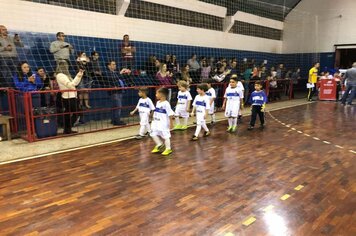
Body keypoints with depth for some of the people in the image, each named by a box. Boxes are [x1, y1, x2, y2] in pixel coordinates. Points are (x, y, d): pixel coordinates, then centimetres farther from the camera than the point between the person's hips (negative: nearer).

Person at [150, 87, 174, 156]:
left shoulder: (166, 104, -17)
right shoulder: (158, 102, 9)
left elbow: (170, 114, -16)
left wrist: (170, 123, -14)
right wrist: (153, 120, 22)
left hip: (163, 123, -8)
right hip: (156, 122, 8)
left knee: (165, 135, 3)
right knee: (153, 134, 9)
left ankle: (168, 149, 19)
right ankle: (159, 145, 30)